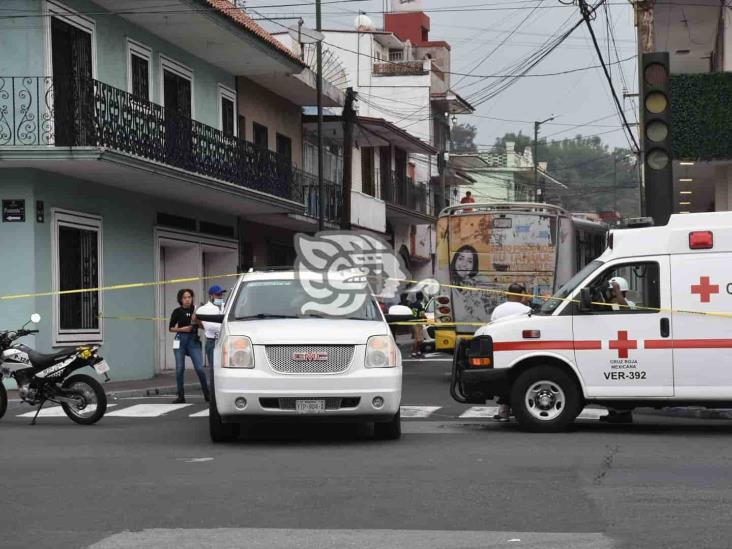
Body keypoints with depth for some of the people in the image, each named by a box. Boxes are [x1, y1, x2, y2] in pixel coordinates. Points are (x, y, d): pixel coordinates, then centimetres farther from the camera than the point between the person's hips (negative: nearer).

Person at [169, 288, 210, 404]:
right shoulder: (178, 312, 3)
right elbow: (171, 328, 8)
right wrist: (182, 329, -8)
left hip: (194, 340, -1)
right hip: (181, 339, 1)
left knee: (199, 368, -8)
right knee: (180, 368, 1)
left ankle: (207, 394, 3)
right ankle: (181, 396, 8)